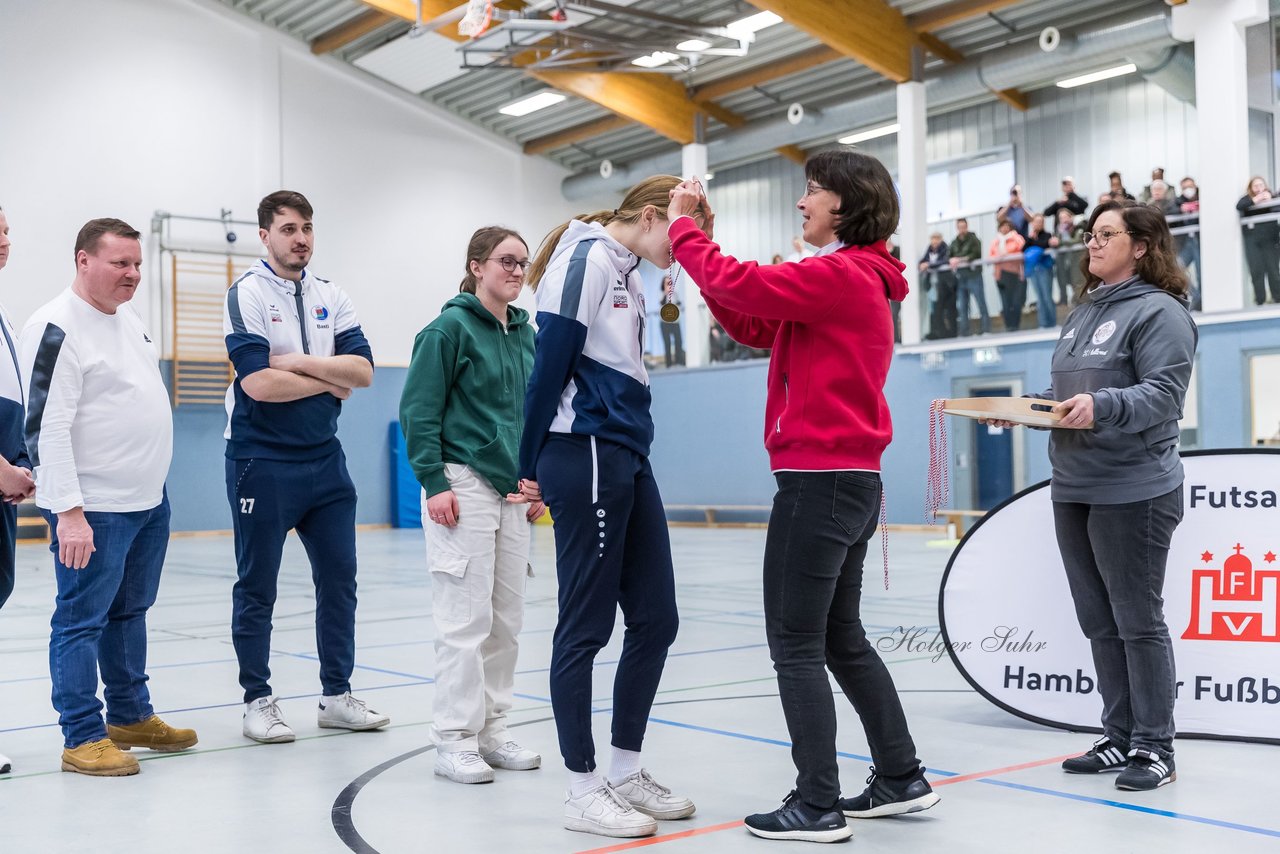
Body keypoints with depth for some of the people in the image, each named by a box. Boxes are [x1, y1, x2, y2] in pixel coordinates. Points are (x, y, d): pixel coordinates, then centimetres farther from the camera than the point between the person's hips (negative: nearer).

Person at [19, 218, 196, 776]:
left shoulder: (127, 317, 12)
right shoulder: (57, 328, -15)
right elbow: (48, 426, -19)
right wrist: (68, 513, -23)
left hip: (149, 500, 9)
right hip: (92, 507, -9)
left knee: (130, 611, 17)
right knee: (82, 620, -1)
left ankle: (130, 717, 29)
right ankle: (83, 738, 7)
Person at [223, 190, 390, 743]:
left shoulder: (331, 298, 9)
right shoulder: (247, 294, -7)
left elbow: (363, 370, -2)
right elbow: (258, 383, -18)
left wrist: (298, 361, -13)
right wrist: (328, 382, -7)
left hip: (324, 459, 5)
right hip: (262, 462, -5)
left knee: (339, 579, 8)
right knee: (257, 587, 4)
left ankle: (336, 696, 19)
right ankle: (257, 702, 16)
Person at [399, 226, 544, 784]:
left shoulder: (525, 334, 14)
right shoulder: (450, 329, -7)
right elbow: (418, 410, -10)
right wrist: (433, 482, -15)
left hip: (512, 489, 7)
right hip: (462, 486, -7)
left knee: (507, 618, 10)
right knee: (466, 618, -6)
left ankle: (491, 731, 21)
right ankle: (454, 742, 5)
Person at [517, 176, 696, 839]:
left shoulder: (626, 275, 20)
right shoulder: (586, 257, -8)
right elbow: (550, 363, -12)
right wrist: (532, 468, -10)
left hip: (627, 460, 9)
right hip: (585, 459, -9)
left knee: (655, 619, 9)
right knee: (585, 625, -2)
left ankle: (626, 772, 22)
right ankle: (583, 791, 8)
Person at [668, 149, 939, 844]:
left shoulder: (841, 275, -13)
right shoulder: (852, 281, 17)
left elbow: (740, 286, -20)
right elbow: (752, 326, 15)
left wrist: (684, 226, -4)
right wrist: (697, 238, 8)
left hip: (820, 479, -10)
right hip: (850, 480, 10)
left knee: (795, 643, -2)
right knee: (841, 637, 17)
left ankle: (817, 806, 5)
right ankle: (901, 779, 25)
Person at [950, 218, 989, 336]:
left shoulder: (973, 240, -1)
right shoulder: (954, 243, 14)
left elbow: (976, 255, -13)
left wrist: (960, 259, -19)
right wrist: (951, 261, -13)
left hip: (973, 276, -5)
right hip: (960, 278, 5)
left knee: (982, 305, -4)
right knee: (962, 308, 7)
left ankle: (985, 330, -3)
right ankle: (963, 334, 11)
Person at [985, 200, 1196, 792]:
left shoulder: (1159, 311, -8)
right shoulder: (1083, 312, 18)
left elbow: (1164, 393, -19)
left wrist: (1101, 406, -33)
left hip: (1132, 492, -8)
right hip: (1072, 489, 8)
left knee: (1138, 621, -1)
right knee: (1100, 624, 13)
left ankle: (1155, 748, 10)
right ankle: (1119, 738, 23)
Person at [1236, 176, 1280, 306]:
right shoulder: (1247, 199, 9)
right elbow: (1239, 206, -11)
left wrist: (1269, 201, -11)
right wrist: (1255, 199, -15)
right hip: (1252, 240, 0)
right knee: (1256, 270, -4)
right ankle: (1260, 300, 1)